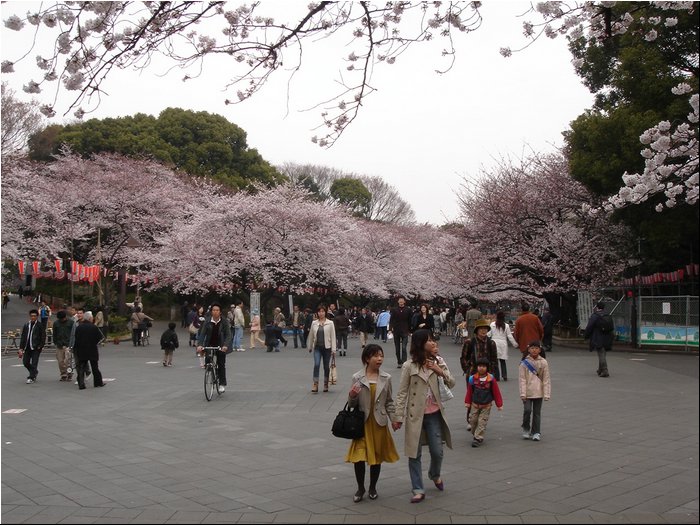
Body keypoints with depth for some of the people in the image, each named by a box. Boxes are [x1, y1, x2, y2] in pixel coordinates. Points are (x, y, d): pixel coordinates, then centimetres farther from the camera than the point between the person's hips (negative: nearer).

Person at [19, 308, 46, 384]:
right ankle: (34, 372, 30)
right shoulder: (26, 325, 10)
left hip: (36, 347, -5)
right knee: (25, 362, 7)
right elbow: (23, 337, 11)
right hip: (27, 347, 5)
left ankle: (31, 377, 1)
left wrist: (40, 346, -11)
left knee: (34, 363, -5)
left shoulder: (40, 325, -3)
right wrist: (21, 348, 6)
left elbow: (43, 336, -4)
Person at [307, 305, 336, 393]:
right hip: (317, 347, 1)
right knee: (316, 365, -13)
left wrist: (333, 349, -8)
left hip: (327, 347, -1)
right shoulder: (314, 323, 3)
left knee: (326, 366, 7)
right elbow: (311, 335, 13)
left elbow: (333, 337, -4)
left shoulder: (330, 323, -2)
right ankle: (315, 384, -10)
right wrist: (310, 347, 17)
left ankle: (325, 385, 20)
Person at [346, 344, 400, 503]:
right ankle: (360, 488, 17)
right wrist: (352, 396, -21)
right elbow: (352, 404, 0)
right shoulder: (357, 378, -5)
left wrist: (394, 419, 0)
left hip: (379, 423, 2)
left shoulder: (386, 378, 1)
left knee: (377, 457, 10)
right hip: (362, 423, -2)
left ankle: (372, 488, 29)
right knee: (359, 457, -5)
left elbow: (389, 402, 9)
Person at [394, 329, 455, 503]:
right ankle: (418, 490, 17)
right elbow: (402, 393, -8)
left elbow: (451, 384, 3)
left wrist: (440, 371, -15)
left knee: (437, 451, 8)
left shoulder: (438, 361, 0)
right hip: (416, 415, -3)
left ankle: (435, 475, 40)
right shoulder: (409, 366, -11)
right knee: (415, 453, 5)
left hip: (434, 414, 3)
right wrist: (399, 417, -10)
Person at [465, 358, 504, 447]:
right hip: (475, 404, 2)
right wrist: (467, 402, 5)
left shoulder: (491, 379, -9)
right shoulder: (472, 378, -5)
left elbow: (496, 392, -3)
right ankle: (475, 434, 28)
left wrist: (499, 404, -1)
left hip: (486, 405, -2)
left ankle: (478, 438, -1)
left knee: (482, 422, -5)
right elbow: (469, 391, 4)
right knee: (473, 421, 7)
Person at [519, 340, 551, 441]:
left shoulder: (543, 362, -1)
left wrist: (546, 394, -3)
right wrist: (523, 393, -9)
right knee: (527, 410, -8)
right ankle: (526, 429, 15)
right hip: (527, 392, -1)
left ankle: (536, 432, 17)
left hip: (538, 392, 1)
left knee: (537, 412, 7)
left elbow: (546, 379, 0)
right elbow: (522, 379, -4)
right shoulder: (524, 363, -4)